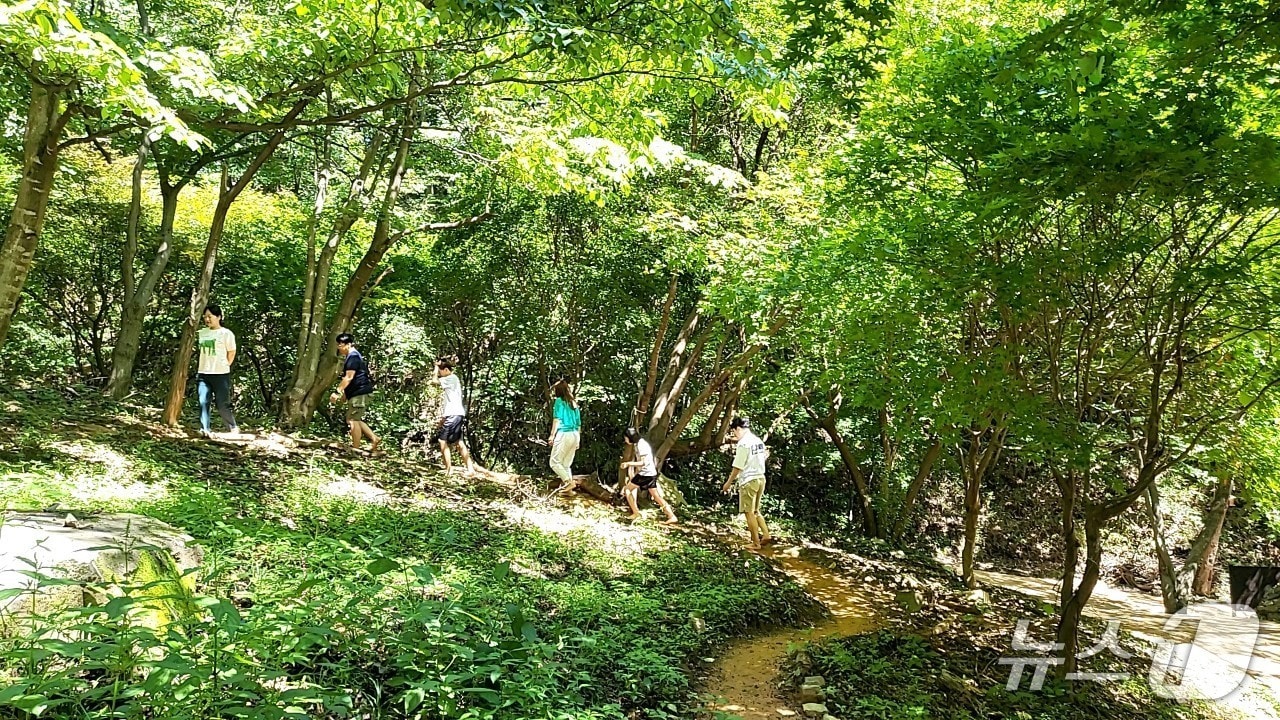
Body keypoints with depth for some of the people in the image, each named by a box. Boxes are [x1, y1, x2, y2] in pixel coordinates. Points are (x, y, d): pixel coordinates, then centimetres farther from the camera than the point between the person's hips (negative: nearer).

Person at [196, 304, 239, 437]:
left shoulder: (226, 333, -6)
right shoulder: (202, 332, 10)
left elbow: (231, 353, -2)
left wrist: (224, 366, 1)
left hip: (220, 375, -5)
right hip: (203, 374, 5)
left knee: (222, 405, -1)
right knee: (203, 402, -2)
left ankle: (233, 428, 16)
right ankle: (205, 429, 0)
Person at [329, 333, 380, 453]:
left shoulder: (353, 357, -13)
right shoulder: (352, 357, 20)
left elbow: (349, 377, -21)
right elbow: (348, 379, 25)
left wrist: (338, 392, -21)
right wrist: (344, 394, 23)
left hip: (359, 393, -11)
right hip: (357, 393, 11)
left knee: (353, 420, -8)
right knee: (352, 420, 15)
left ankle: (356, 448, -4)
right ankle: (374, 438, 13)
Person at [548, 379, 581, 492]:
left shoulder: (559, 401, -1)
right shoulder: (574, 403, 19)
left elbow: (557, 419, -11)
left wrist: (552, 435, -12)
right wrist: (577, 440, 22)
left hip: (564, 434, -7)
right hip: (575, 435, 7)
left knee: (555, 462, -1)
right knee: (566, 464, 12)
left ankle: (569, 482, -13)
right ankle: (568, 488, 6)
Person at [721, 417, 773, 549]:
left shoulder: (743, 443, -15)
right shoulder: (759, 441, 10)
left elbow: (738, 467, -15)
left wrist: (728, 483, -7)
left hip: (748, 480, -8)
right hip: (761, 478, 8)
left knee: (749, 512, 0)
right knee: (756, 511, 19)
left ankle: (756, 543, 3)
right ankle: (766, 535, 9)